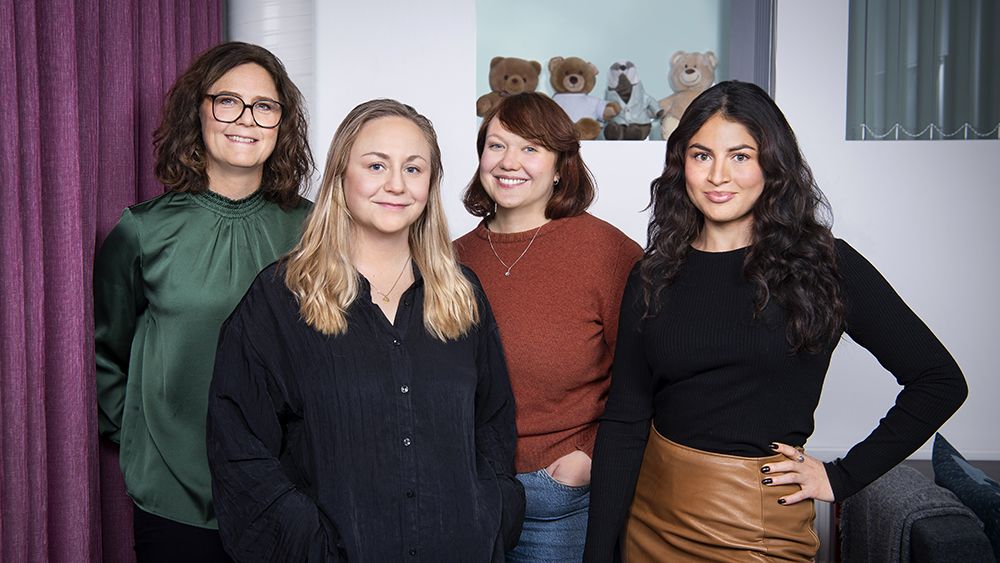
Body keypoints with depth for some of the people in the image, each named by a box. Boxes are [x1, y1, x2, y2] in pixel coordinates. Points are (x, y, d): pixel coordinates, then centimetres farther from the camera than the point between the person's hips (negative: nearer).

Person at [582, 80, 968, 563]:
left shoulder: (823, 266, -8)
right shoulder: (654, 275, 0)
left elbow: (941, 380, -4)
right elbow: (624, 420, -2)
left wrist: (842, 476, -6)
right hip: (650, 515, 3)